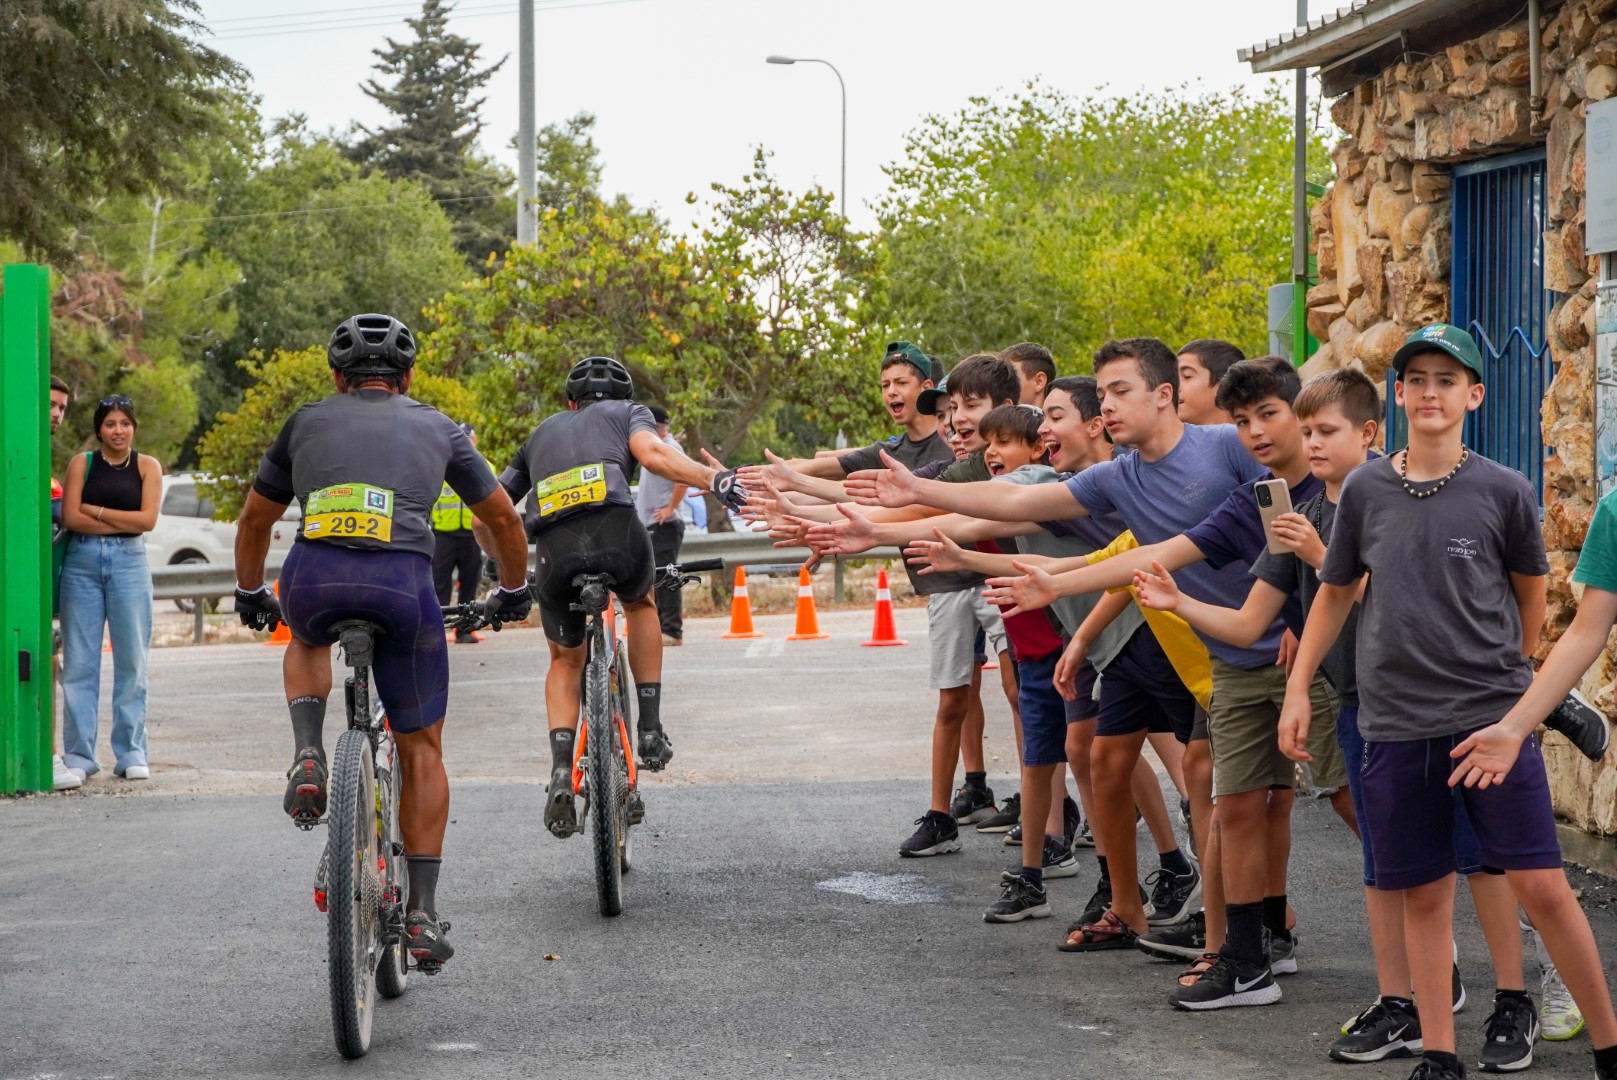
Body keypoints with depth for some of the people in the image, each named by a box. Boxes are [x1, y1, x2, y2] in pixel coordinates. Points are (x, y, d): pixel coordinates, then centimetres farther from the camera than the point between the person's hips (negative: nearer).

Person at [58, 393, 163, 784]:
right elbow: (70, 518, -3)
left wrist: (95, 510, -5)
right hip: (82, 563, 0)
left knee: (131, 661, -1)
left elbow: (147, 520, -4)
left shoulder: (147, 466, 7)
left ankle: (132, 754, 5)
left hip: (129, 563, 0)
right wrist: (123, 522, -7)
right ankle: (79, 756, 4)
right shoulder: (82, 463, 7)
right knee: (79, 662, -1)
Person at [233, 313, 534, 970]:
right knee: (421, 749, 16)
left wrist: (250, 595, 54)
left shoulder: (308, 422, 26)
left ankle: (308, 757, 12)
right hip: (404, 583, -1)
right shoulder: (436, 427, 25)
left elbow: (255, 521, 36)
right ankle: (422, 915, 11)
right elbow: (503, 521, 34)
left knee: (308, 642, 39)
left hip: (313, 580, 1)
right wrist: (513, 590, 53)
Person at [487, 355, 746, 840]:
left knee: (565, 662, 24)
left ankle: (561, 772, 2)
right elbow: (651, 453, 0)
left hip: (554, 552, 2)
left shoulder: (541, 433, 36)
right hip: (617, 535, -2)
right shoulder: (628, 412, 26)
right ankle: (650, 731, 25)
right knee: (640, 605, 34)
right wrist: (715, 479, -6)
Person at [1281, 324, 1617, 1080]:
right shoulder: (1365, 490, 4)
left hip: (1492, 717, -2)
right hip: (1395, 725, 2)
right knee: (1424, 893, 7)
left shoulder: (1504, 492, -2)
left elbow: (1530, 591, 13)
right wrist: (1298, 690, 12)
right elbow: (1336, 593, 15)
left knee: (1540, 884, -7)